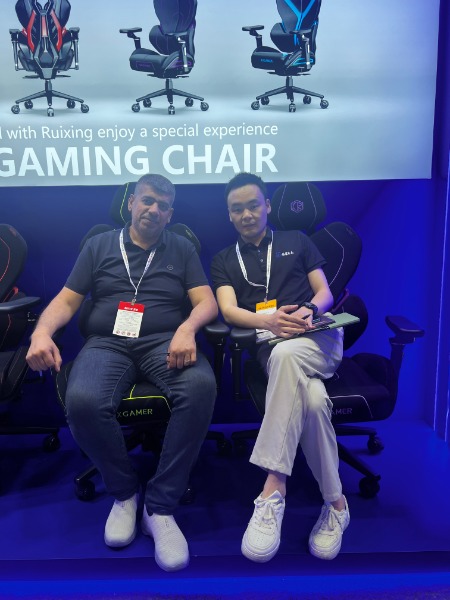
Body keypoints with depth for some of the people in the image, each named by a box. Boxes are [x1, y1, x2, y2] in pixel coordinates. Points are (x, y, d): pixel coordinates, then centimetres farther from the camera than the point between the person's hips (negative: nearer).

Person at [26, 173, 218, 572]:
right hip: (107, 343, 1)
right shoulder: (100, 245, 18)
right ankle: (124, 491, -4)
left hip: (165, 342, 0)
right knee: (82, 401, -33)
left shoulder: (182, 249, 16)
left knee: (201, 386, -35)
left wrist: (187, 328, -21)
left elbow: (207, 301, 4)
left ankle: (160, 506, -19)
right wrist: (42, 332, -11)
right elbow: (67, 300, 12)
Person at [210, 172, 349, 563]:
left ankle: (273, 489, -39)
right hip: (270, 344, 0)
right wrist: (268, 321, -19)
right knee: (313, 399, -35)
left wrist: (308, 310, -12)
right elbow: (228, 310, 3)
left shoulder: (297, 241, 22)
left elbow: (325, 293, 14)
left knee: (286, 354, -40)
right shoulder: (224, 260, 20)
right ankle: (335, 502, -19)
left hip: (318, 336, 0)